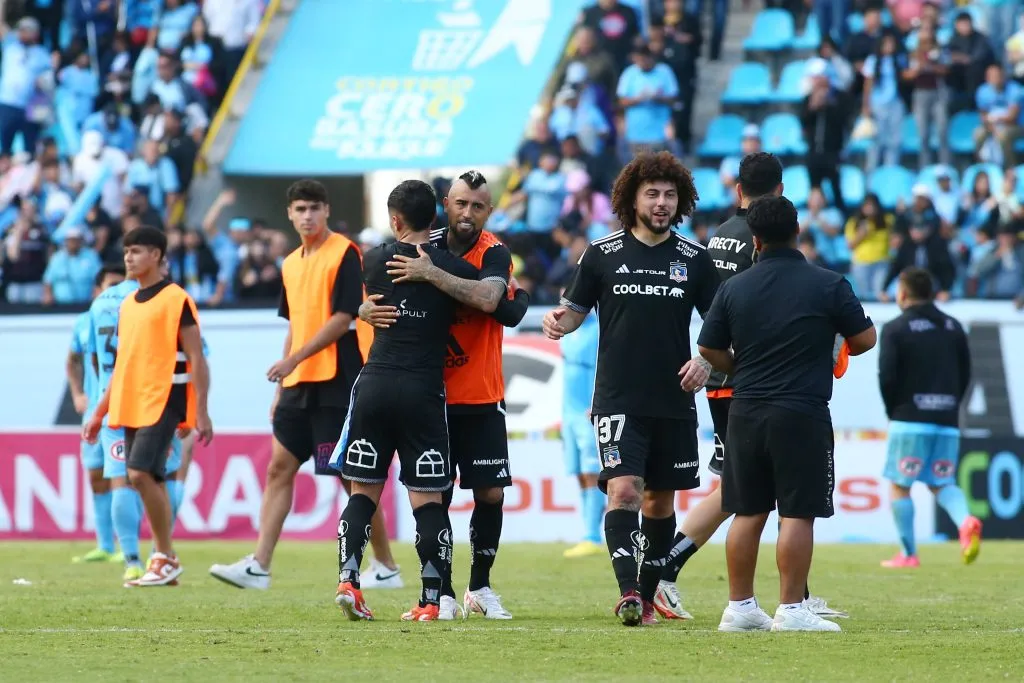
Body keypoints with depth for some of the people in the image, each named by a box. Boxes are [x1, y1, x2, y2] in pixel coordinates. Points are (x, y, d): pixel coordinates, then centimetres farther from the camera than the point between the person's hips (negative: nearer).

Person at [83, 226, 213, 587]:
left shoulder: (176, 300, -7)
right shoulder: (128, 305, 16)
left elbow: (196, 359, -10)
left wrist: (201, 412, -16)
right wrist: (99, 413, 20)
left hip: (164, 401, -8)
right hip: (131, 405, 8)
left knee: (141, 473, -17)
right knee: (149, 479, 5)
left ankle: (165, 558, -9)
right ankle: (163, 561, 8)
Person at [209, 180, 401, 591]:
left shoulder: (344, 255, -9)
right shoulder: (291, 264, 16)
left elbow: (342, 319, -16)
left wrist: (293, 360, -19)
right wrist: (281, 388, 19)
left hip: (338, 383, -8)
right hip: (300, 385, 8)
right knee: (279, 468, 2)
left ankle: (386, 568, 6)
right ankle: (259, 566, -1)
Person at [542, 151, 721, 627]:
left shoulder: (694, 259, 4)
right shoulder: (603, 254, 2)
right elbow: (575, 310, 11)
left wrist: (706, 363, -8)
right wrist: (558, 321, -12)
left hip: (674, 403, 2)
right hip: (618, 400, -2)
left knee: (660, 499, 10)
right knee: (623, 489, -17)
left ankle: (647, 596, 21)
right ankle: (628, 594, -24)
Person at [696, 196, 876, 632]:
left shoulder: (734, 288, 3)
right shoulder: (828, 285, -6)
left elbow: (709, 350, 7)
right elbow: (865, 339, 1)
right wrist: (831, 351, 21)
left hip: (746, 412, 4)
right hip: (802, 415, -4)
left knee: (747, 513, 10)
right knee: (797, 514, -3)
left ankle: (740, 607, 13)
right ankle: (791, 610, -6)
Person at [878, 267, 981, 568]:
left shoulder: (895, 329, -5)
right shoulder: (953, 327, 11)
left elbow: (887, 377, -10)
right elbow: (965, 373, 11)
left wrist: (893, 412, 5)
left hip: (910, 419, -5)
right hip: (948, 420, 5)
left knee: (899, 485, 6)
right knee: (943, 484, 12)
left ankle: (908, 554, 5)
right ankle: (966, 522, -18)